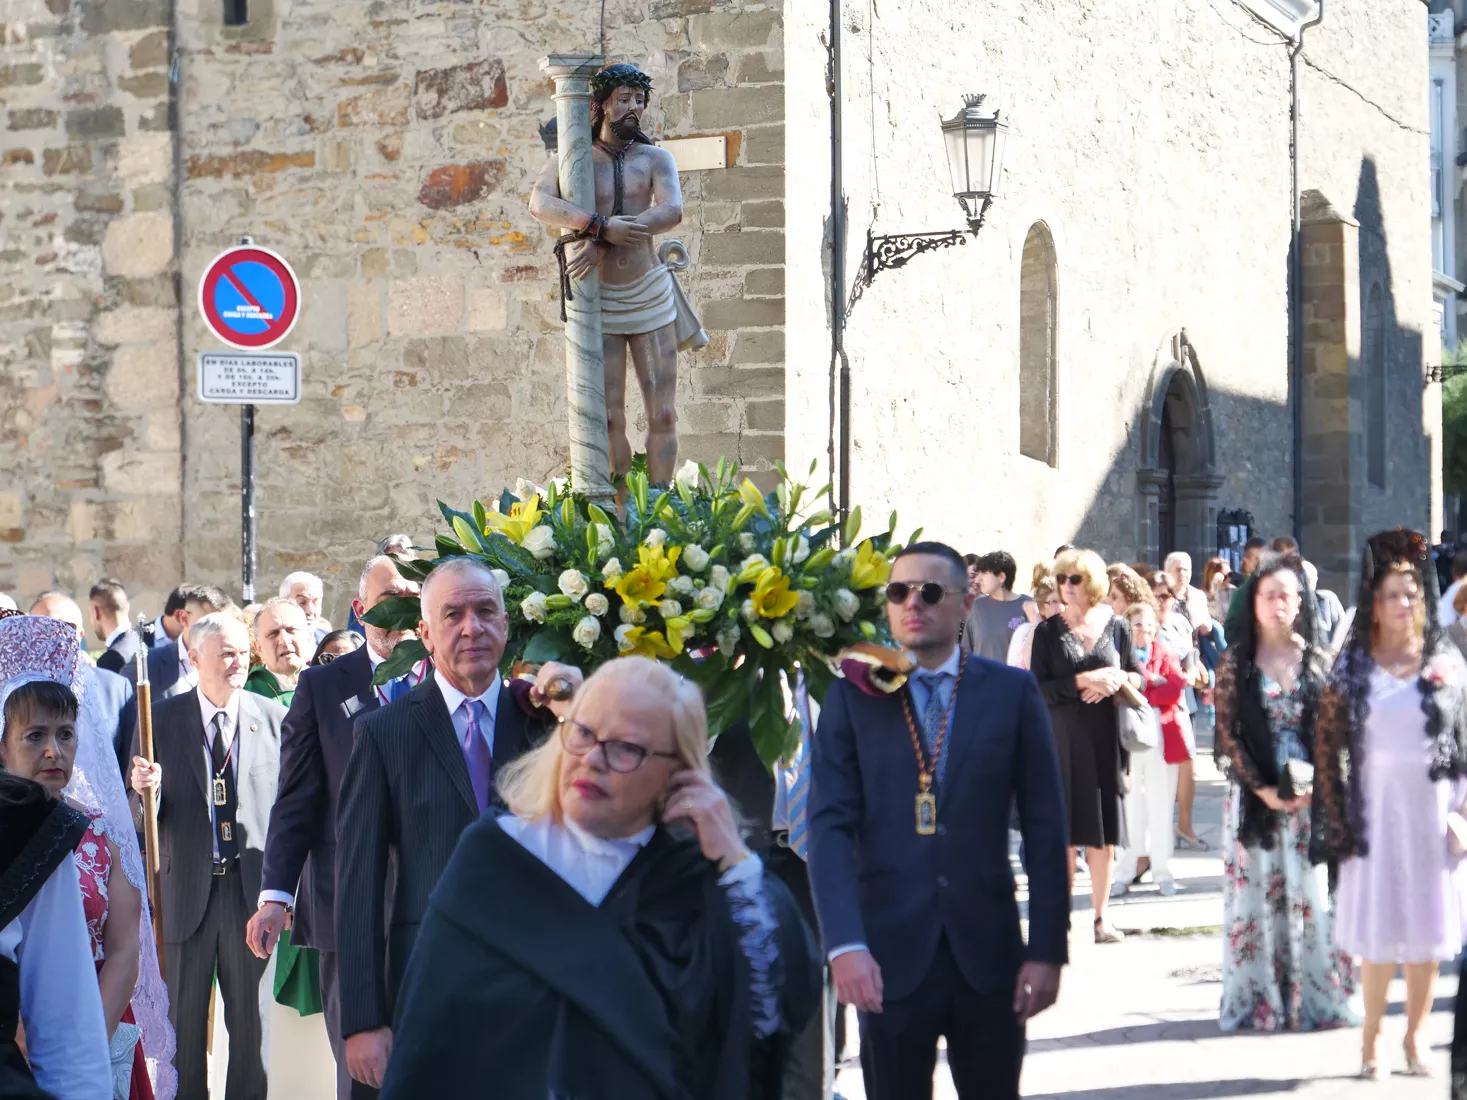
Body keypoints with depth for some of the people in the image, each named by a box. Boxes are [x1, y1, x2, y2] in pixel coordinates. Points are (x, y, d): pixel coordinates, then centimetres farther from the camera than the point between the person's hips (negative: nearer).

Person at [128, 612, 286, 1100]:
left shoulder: (272, 717, 3)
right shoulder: (161, 719, 1)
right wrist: (145, 789, -21)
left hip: (252, 889, 1)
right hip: (186, 890, 0)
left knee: (251, 1019, 8)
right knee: (184, 1021, 8)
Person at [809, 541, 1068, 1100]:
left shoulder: (1012, 692, 3)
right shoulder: (853, 696, 2)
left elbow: (1045, 828, 3)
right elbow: (831, 825, -6)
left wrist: (1048, 949, -2)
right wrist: (844, 943, -19)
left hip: (988, 953, 1)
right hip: (890, 954, 0)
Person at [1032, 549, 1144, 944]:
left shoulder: (1116, 626, 5)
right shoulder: (1048, 630, 1)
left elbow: (1138, 675, 9)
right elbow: (1038, 689, -6)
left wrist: (1114, 682, -11)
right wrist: (1083, 681, -16)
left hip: (1105, 738, 1)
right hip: (1062, 738, -1)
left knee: (1103, 833, 4)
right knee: (1064, 830, -2)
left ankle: (1101, 917, 11)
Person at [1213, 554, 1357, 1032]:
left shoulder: (1317, 661, 6)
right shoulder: (1235, 664, 1)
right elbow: (1227, 733, -2)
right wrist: (1263, 789, -11)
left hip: (1313, 796, 1)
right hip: (1255, 796, -1)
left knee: (1314, 896, 0)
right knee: (1258, 896, 1)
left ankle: (1316, 997, 7)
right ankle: (1258, 1000, 7)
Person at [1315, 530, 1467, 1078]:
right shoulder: (1353, 667, 1)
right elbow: (1327, 743, 1)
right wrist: (1338, 818, -4)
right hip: (1377, 805, -1)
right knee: (1380, 934, 1)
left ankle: (1413, 1038, 16)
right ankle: (1370, 1038, 12)